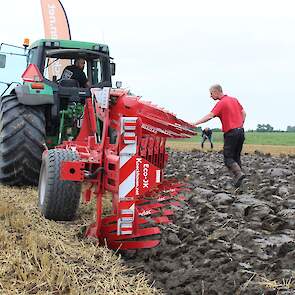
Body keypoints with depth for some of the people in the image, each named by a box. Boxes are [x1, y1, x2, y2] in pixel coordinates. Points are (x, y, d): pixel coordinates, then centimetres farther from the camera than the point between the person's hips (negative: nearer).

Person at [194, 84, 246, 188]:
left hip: (231, 133, -8)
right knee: (236, 157, 14)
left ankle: (238, 173, -21)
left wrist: (195, 124, -25)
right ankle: (238, 179, 12)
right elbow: (243, 113, 18)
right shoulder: (234, 99, 14)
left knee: (228, 158, -2)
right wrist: (241, 126, 16)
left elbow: (209, 116, -22)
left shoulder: (221, 103, -11)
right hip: (240, 132, 8)